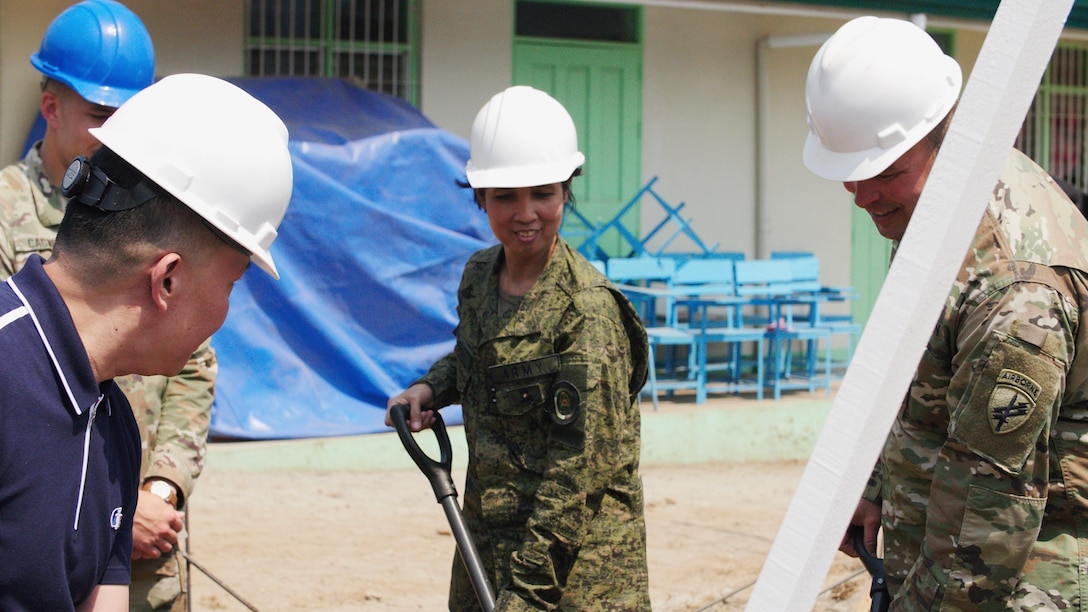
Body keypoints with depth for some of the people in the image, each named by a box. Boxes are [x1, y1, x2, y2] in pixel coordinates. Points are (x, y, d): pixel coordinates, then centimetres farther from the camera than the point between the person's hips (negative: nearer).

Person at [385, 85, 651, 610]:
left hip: (576, 554, -7)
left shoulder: (587, 309, -19)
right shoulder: (479, 276, 3)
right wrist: (429, 389, 4)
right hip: (486, 537, 7)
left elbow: (580, 467, -21)